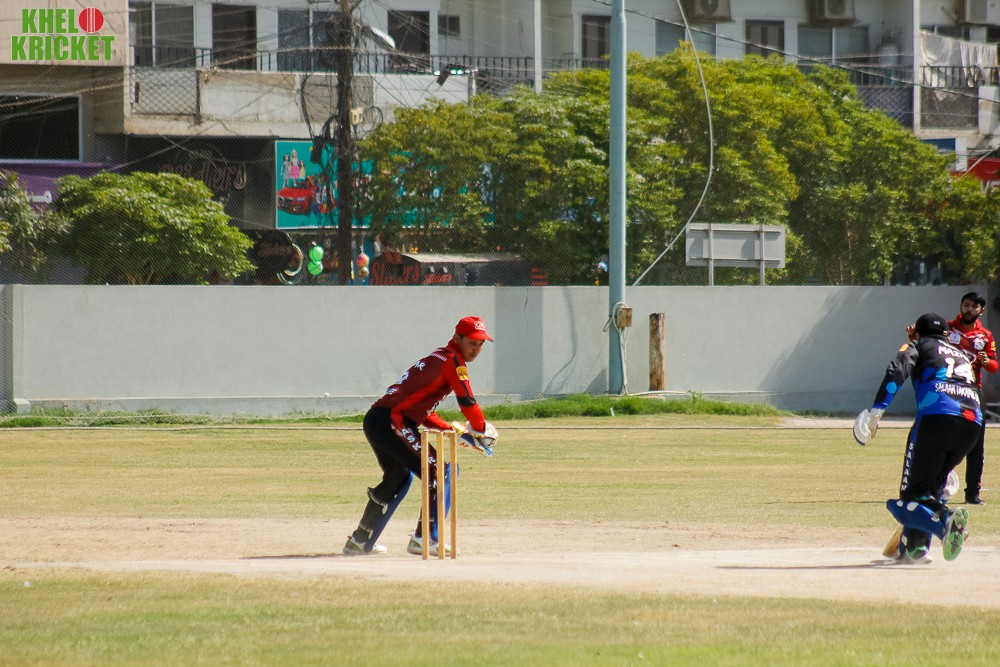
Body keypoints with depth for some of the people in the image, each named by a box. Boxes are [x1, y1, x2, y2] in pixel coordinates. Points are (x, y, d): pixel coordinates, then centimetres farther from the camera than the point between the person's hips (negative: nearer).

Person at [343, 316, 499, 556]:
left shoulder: (438, 358, 24)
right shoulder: (453, 360, -5)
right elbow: (467, 402, -12)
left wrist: (451, 429, 18)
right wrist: (483, 429, 4)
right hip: (393, 424, -10)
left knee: (398, 478, 29)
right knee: (441, 472, -9)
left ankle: (360, 541, 36)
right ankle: (424, 539, -11)